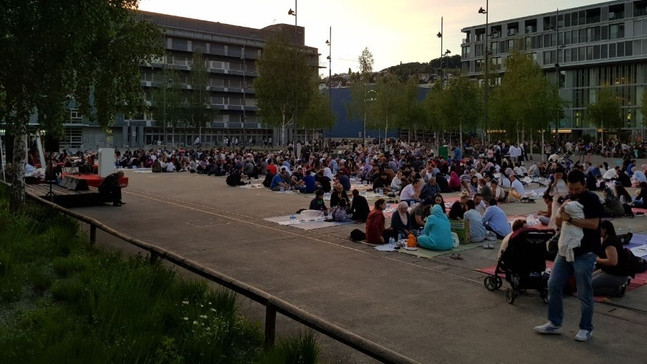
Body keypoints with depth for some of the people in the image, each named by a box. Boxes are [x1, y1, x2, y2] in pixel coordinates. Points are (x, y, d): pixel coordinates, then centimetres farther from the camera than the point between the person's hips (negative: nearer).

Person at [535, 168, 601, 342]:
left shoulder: (592, 199, -10)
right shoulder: (568, 199, 10)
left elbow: (594, 223, -21)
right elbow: (558, 222, 12)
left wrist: (570, 218, -23)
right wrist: (561, 213, -10)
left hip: (585, 253, -7)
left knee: (584, 293, 2)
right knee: (553, 286, 7)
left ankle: (586, 328, 18)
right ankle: (554, 323, 20)